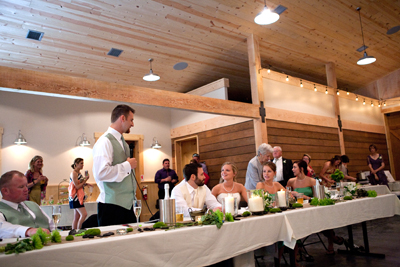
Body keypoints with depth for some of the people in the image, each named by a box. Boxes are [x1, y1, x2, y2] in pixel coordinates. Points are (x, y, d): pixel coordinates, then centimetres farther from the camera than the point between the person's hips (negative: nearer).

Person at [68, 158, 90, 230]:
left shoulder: (79, 173, 15)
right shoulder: (73, 173, -12)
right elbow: (77, 186, -16)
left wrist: (85, 183, 8)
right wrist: (85, 180, -12)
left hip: (79, 196, 9)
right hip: (75, 197, -9)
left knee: (77, 217, 9)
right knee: (84, 214, -16)